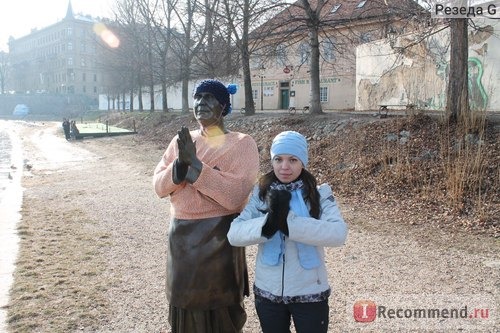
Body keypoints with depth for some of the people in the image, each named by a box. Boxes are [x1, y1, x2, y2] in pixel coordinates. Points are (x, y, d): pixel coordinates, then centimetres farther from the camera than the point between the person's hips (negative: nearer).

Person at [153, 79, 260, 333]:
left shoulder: (242, 144, -9)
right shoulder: (181, 141, 6)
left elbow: (235, 196, -20)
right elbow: (159, 186, 2)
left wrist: (195, 163, -23)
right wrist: (180, 164, -18)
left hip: (219, 238, -4)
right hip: (181, 236, 5)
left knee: (219, 312, 9)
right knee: (185, 305, 18)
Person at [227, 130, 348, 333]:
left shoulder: (320, 194, -8)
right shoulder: (261, 194, -3)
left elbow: (339, 234, -23)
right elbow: (234, 234, -12)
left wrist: (287, 222, -30)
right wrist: (269, 222, -29)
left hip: (310, 293, -2)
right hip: (267, 292, 2)